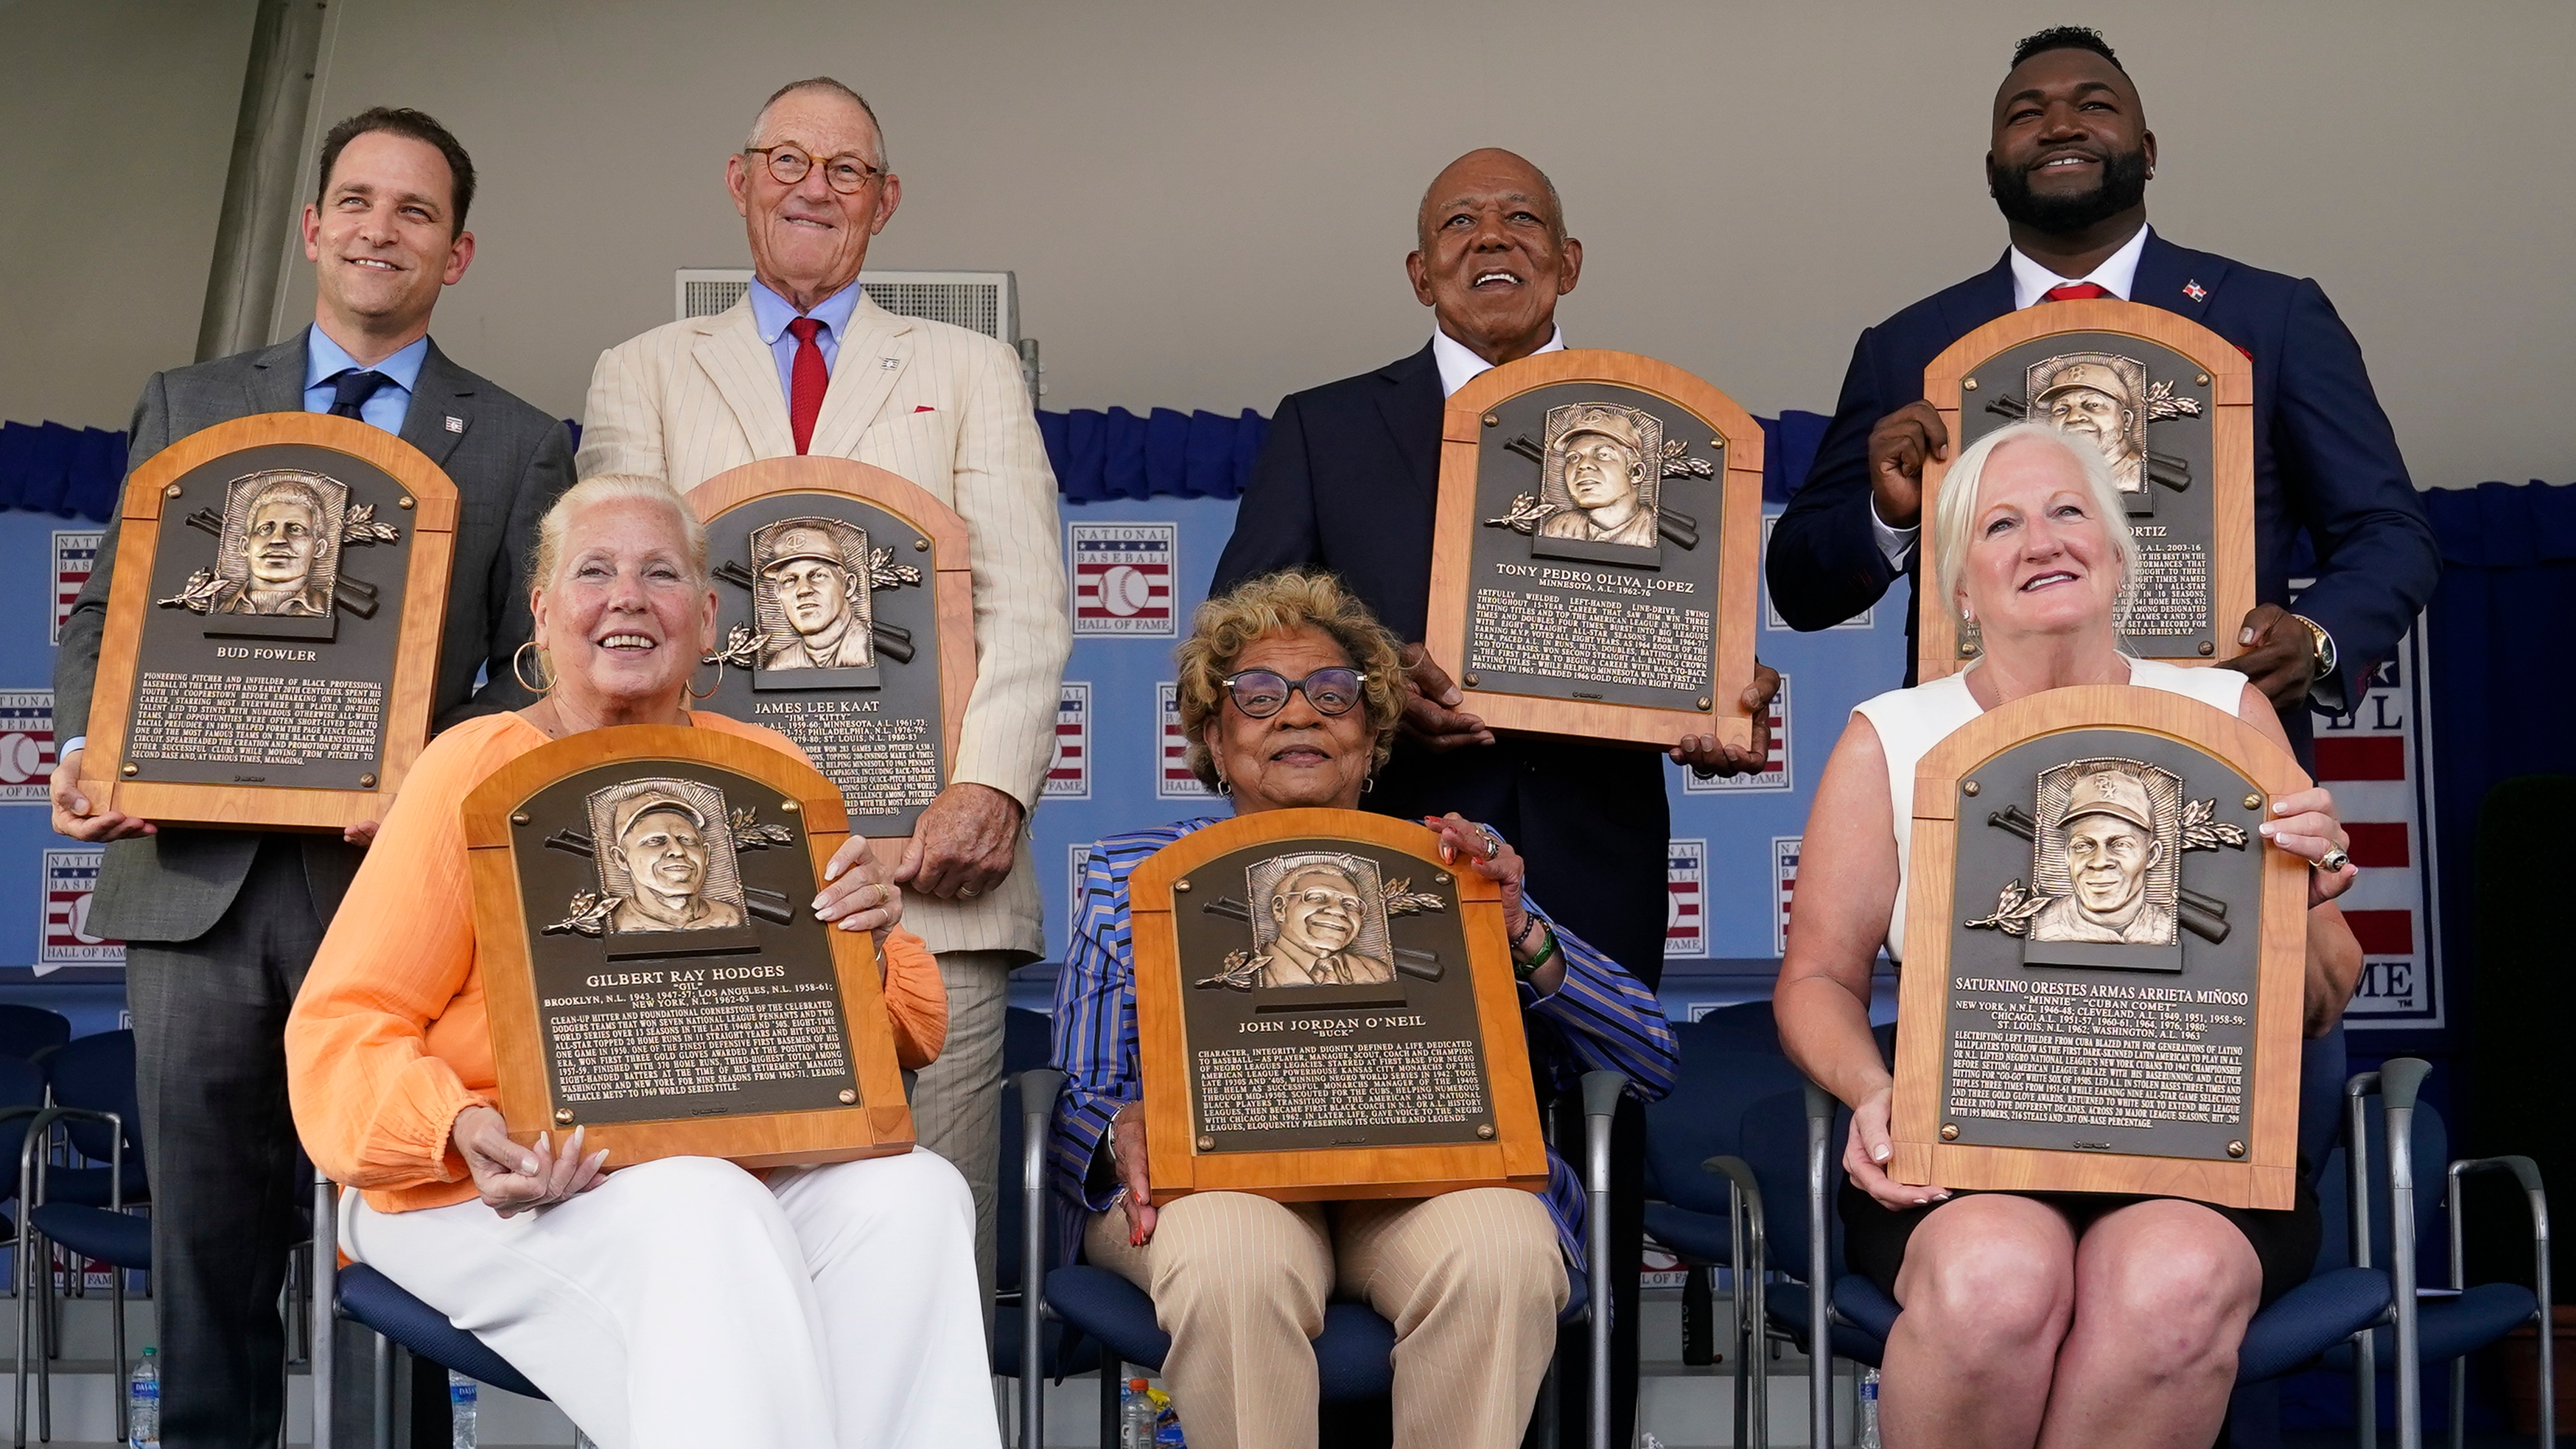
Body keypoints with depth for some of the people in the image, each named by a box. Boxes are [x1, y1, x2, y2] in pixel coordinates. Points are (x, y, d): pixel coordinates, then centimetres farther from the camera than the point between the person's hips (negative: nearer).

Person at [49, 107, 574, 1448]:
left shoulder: (520, 449, 9)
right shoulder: (189, 405, 15)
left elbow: (537, 675, 3)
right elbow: (106, 612, 14)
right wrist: (91, 752, -6)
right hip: (198, 878, 2)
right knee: (205, 1232, 6)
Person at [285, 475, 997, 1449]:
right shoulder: (479, 769, -2)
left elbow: (908, 1039, 12)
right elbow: (343, 1029, -5)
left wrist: (866, 947, -11)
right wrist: (462, 1133, -25)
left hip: (745, 1167, 4)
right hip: (498, 1189, -4)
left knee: (915, 1196, -24)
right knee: (708, 1219, -34)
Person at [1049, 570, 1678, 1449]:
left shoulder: (1447, 874, 19)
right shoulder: (1134, 875, 21)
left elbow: (1651, 1061, 10)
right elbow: (1078, 1095, 13)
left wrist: (1520, 935, -6)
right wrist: (1124, 1130, -11)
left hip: (1421, 1167, 1)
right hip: (1218, 1163, 0)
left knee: (1500, 1255, -34)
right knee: (1234, 1266, -36)